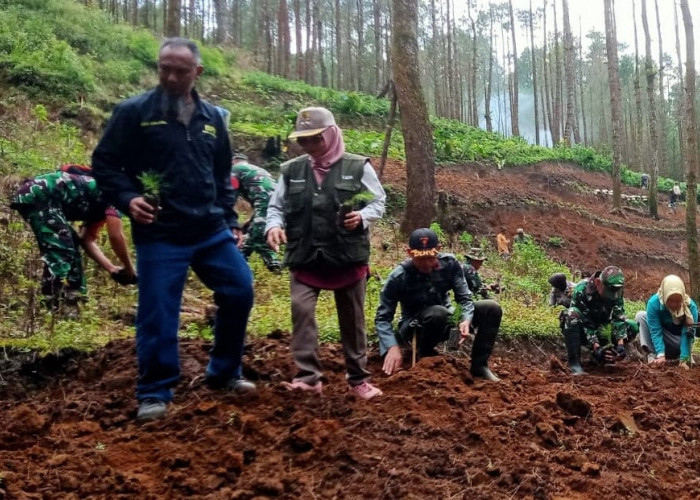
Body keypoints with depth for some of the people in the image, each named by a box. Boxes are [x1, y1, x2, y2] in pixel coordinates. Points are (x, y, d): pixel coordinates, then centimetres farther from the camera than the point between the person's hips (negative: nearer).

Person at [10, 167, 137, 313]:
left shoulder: (99, 204, 23)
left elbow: (87, 240, 18)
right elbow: (116, 236, -11)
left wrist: (111, 268, 10)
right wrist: (130, 270, 0)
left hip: (29, 196, 10)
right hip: (39, 195, -10)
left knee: (71, 248, 13)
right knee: (61, 252, -14)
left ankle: (70, 303, 14)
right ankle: (55, 310, -17)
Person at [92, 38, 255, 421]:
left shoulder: (212, 118, 10)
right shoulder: (134, 112, -4)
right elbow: (104, 162, -2)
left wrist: (230, 220, 14)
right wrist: (127, 198, -18)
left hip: (211, 230, 5)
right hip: (159, 235, -5)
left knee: (240, 292, 7)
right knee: (158, 314, -2)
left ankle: (224, 372, 27)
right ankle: (154, 393, 16)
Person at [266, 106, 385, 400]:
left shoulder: (358, 167, -1)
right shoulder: (291, 171, 5)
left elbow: (379, 202, 5)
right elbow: (276, 206, 9)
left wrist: (362, 217, -15)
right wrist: (274, 225, -12)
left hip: (348, 257, -1)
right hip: (305, 258, 1)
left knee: (352, 318, 9)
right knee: (301, 309, -15)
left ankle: (359, 379, 22)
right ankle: (308, 377, -8)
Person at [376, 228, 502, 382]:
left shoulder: (449, 263, -15)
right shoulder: (398, 277, -24)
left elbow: (464, 298, -12)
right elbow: (382, 318, -20)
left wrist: (466, 321, -33)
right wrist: (392, 347, -35)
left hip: (444, 323, 4)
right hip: (415, 328, -4)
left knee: (492, 308, -12)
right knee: (438, 313, -38)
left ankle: (479, 365, -5)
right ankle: (426, 356, -10)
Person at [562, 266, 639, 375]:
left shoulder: (616, 292, -15)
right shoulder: (581, 291, -30)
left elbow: (619, 318, -23)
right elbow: (586, 324, -32)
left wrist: (620, 344, -37)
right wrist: (596, 348, -43)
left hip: (599, 331, 5)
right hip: (580, 333, -4)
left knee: (633, 327, -15)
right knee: (573, 314, -38)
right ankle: (574, 363, -33)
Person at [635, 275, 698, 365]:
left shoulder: (690, 306, -25)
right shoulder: (654, 303, -27)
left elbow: (687, 335, -27)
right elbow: (656, 331, -26)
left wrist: (683, 360, -35)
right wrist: (660, 355, -35)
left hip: (678, 344, 0)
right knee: (641, 315, -23)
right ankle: (652, 355, -22)